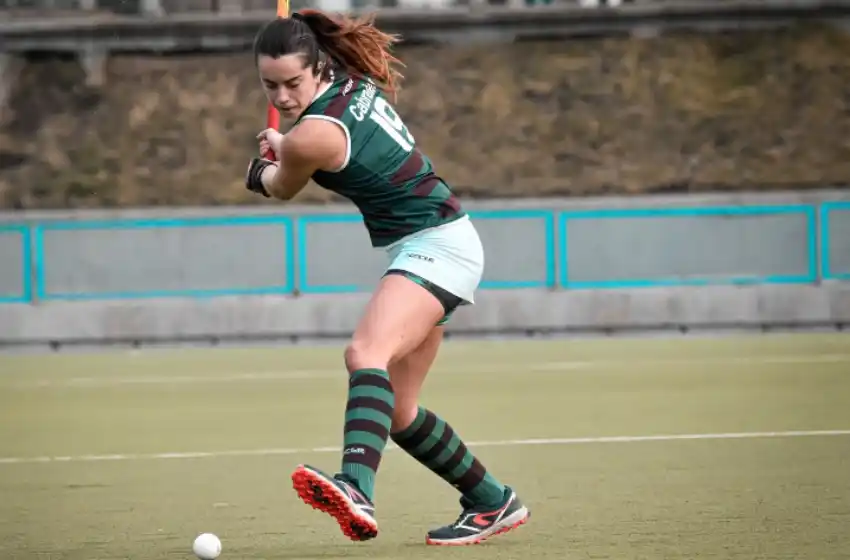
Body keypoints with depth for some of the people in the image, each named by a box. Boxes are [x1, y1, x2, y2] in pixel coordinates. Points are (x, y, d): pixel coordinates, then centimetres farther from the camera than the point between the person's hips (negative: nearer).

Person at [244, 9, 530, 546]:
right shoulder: (353, 81, 5)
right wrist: (284, 146, 27)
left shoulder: (312, 136, -20)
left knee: (366, 353, -34)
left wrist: (262, 169, 25)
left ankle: (358, 490, -57)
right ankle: (493, 502, 25)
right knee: (397, 411, 11)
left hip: (434, 246, -10)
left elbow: (280, 189, 4)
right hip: (431, 245, 10)